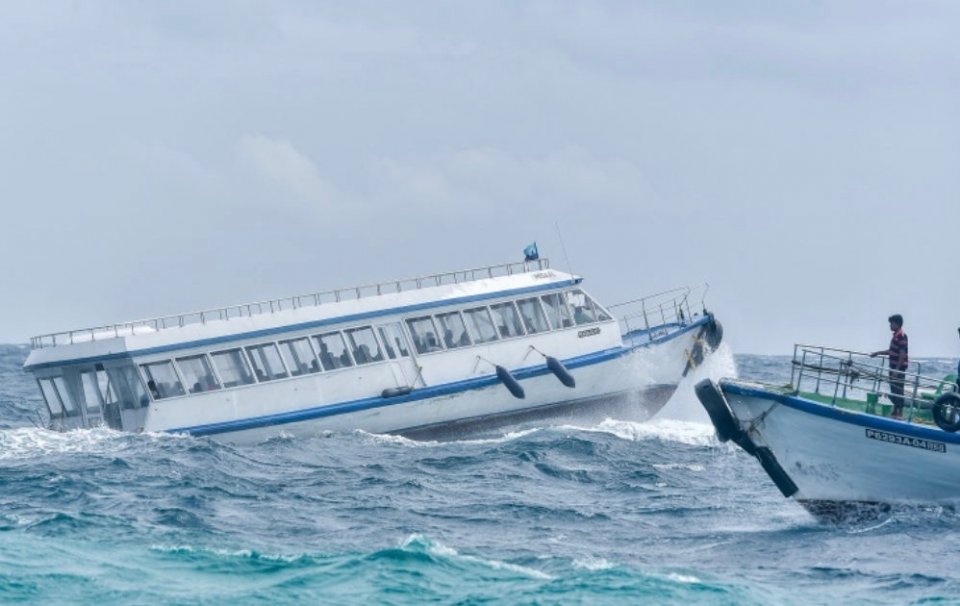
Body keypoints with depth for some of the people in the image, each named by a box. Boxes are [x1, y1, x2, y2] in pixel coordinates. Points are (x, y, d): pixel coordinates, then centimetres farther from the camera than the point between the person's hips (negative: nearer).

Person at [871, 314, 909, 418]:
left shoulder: (901, 336, -16)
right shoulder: (895, 335, 13)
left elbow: (902, 354, -20)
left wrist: (897, 369, -22)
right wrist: (878, 353, 19)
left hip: (899, 367, -10)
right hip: (894, 366, 10)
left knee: (898, 389, -4)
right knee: (893, 389, 15)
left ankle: (900, 413, 1)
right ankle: (895, 411, 23)